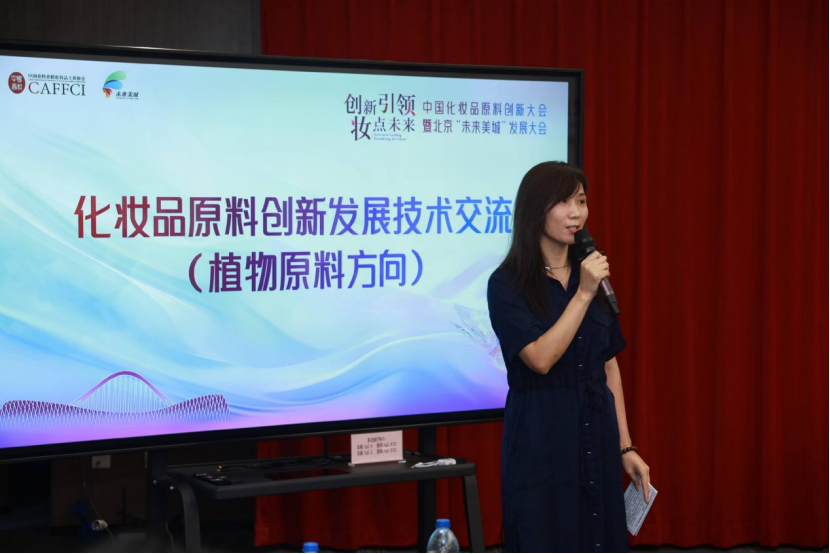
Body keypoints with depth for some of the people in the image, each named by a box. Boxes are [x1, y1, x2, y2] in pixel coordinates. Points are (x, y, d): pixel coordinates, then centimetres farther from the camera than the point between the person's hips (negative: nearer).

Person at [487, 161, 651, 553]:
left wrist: (625, 447, 9)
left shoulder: (592, 274, 9)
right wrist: (583, 295, -20)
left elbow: (609, 365, 11)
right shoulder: (507, 284, -8)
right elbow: (540, 358, -19)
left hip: (596, 436, 5)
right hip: (540, 440, -5)